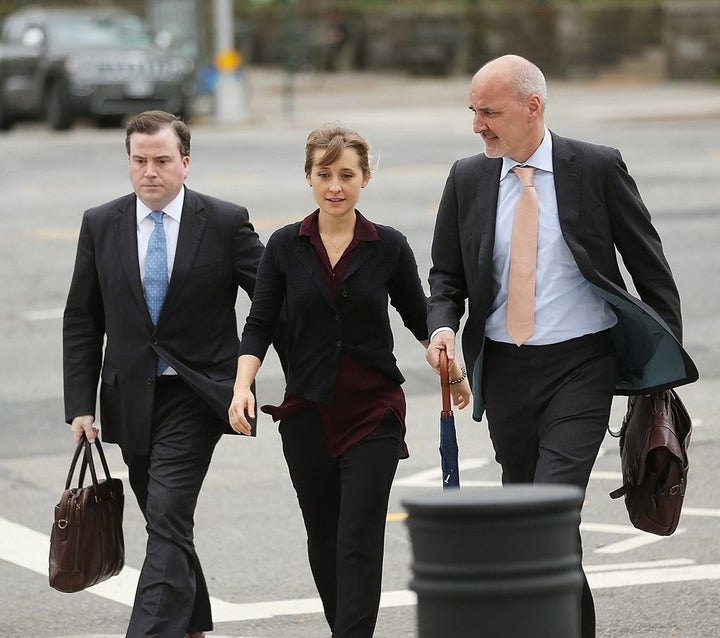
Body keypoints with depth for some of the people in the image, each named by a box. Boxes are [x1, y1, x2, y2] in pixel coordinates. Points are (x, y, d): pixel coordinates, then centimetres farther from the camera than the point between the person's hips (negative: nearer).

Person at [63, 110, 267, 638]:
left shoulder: (226, 222, -5)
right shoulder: (101, 225, 3)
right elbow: (82, 323, 6)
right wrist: (80, 406, 1)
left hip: (195, 396, -4)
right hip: (131, 396, 4)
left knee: (168, 520, -15)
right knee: (169, 527, 14)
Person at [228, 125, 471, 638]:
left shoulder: (389, 247, -1)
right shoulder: (286, 246, 2)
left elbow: (419, 317, 11)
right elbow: (260, 325, 1)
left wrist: (453, 370, 12)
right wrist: (243, 385, -13)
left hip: (374, 409, -2)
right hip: (307, 412, 2)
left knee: (359, 542, -10)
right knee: (323, 539, 11)